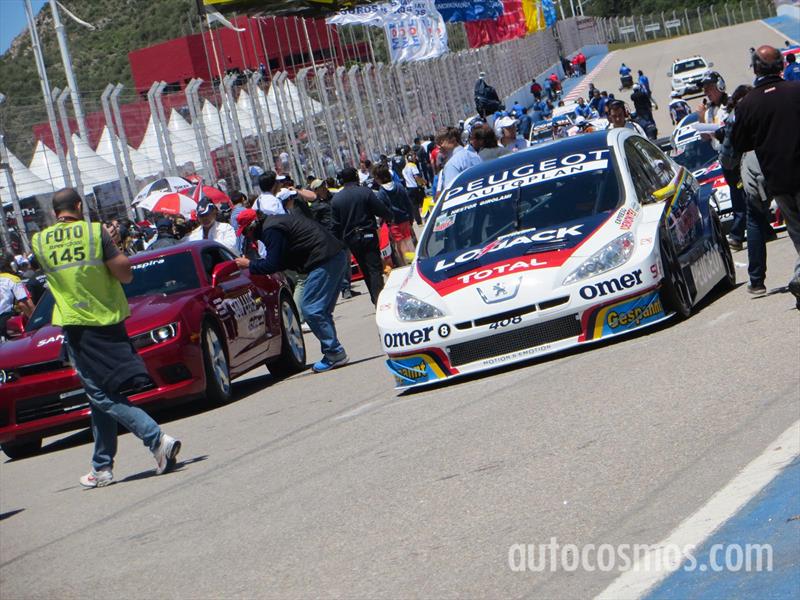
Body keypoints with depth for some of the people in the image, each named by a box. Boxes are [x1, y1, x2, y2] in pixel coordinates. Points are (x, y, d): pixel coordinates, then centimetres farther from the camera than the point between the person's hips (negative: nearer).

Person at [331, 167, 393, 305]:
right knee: (374, 268, -5)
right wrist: (389, 218, 14)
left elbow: (335, 224, 3)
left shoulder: (336, 199, 3)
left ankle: (376, 299, 18)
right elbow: (382, 211, -7)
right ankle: (379, 298, -17)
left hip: (350, 239, 4)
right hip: (368, 235, -4)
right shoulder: (365, 192, -7)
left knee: (365, 270, 14)